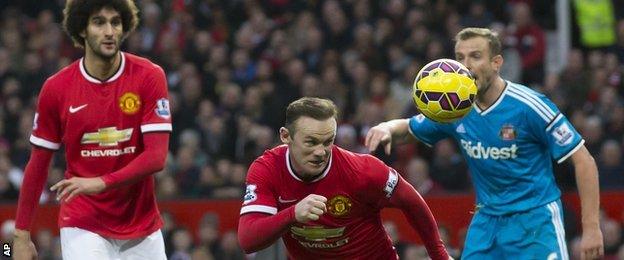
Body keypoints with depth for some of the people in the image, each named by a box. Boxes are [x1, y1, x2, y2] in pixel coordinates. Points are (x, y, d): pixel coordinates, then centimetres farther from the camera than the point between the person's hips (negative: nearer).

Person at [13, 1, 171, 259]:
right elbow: (38, 165, 3)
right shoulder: (56, 88, -5)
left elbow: (157, 157, -13)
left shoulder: (149, 77, -7)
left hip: (142, 227, 1)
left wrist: (101, 183, -25)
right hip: (83, 227, -1)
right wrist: (21, 233, 2)